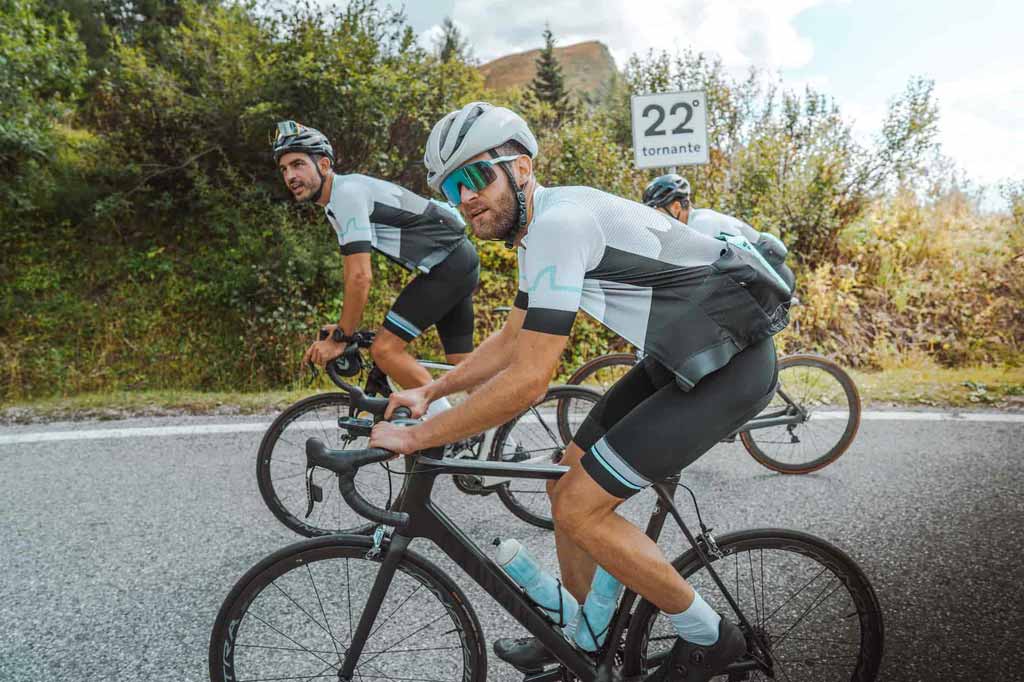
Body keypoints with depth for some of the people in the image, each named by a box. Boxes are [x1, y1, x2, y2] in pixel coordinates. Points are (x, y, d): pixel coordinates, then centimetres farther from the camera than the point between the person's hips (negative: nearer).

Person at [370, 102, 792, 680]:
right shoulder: (540, 226, 9)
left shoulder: (559, 223, -23)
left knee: (579, 508, -9)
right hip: (684, 357, 10)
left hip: (731, 366, -9)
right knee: (569, 482, 12)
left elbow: (528, 380, -27)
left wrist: (416, 437, -17)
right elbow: (513, 338, 18)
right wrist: (431, 390, 10)